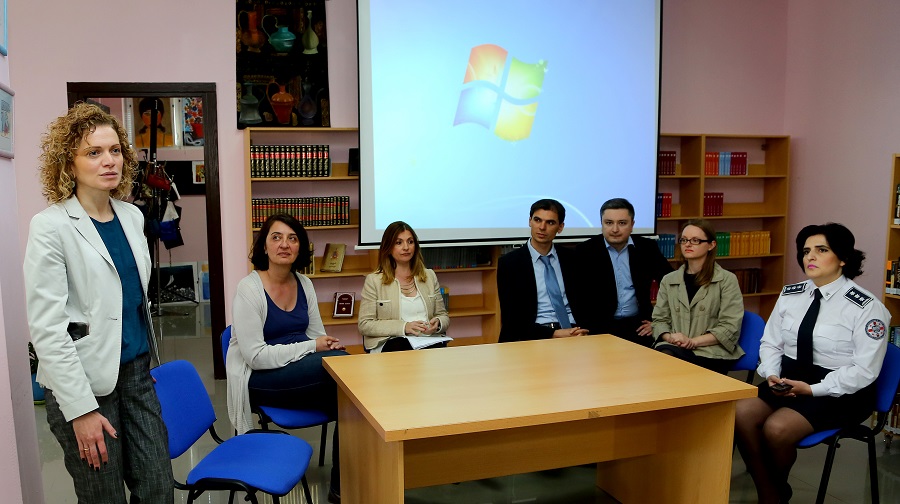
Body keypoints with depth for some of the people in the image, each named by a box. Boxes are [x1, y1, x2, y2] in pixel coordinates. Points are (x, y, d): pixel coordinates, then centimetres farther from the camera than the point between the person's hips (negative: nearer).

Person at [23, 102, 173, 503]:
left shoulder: (132, 216, 6)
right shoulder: (51, 226, -13)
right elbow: (47, 328, -16)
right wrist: (81, 409, -18)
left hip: (137, 370, 6)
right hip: (84, 380, -5)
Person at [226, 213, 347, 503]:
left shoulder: (304, 284, 6)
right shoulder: (249, 288, -13)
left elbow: (317, 335, 13)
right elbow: (255, 356, -18)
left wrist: (329, 343, -11)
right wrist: (311, 347, -21)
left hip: (301, 370, 6)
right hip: (259, 379, -6)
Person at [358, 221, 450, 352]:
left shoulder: (429, 276, 17)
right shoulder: (374, 280, 4)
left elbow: (443, 316, 20)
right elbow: (364, 325, -2)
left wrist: (437, 323, -7)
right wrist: (404, 327, -14)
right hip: (391, 342, -3)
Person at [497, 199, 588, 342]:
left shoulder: (569, 258, 11)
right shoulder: (509, 262, 0)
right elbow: (512, 317, -6)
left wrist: (577, 329, -10)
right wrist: (553, 334, -16)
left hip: (569, 330, 3)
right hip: (532, 337, -3)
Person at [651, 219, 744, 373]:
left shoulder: (727, 280, 4)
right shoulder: (668, 280, 16)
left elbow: (730, 327, -3)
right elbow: (659, 320, 13)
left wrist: (693, 341, -14)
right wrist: (670, 338, -10)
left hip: (711, 354, -3)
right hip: (674, 348, 3)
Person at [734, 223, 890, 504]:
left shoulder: (866, 307, -11)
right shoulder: (790, 295, 6)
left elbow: (864, 370, -14)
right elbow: (771, 343, 11)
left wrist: (812, 389, -21)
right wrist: (772, 374, -10)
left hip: (840, 392, -5)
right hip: (789, 379, 5)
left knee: (777, 428, -28)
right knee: (741, 414, -22)